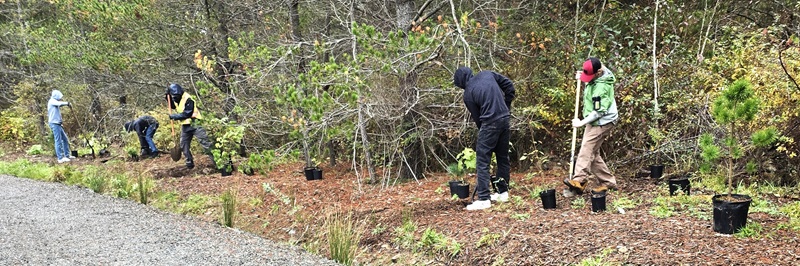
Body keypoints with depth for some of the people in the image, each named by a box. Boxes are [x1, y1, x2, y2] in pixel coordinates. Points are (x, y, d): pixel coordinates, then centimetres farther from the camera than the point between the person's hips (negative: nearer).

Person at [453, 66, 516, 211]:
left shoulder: (468, 94, -5)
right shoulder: (487, 74, 8)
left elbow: (477, 117, 1)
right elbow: (509, 85, 10)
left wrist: (483, 130, 15)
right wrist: (506, 106, 17)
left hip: (490, 123, -7)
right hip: (505, 119, 7)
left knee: (482, 161, -2)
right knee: (503, 157, 18)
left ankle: (484, 199, -6)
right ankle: (503, 192, 26)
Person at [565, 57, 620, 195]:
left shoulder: (601, 87, -25)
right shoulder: (595, 78, 2)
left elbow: (599, 111, -24)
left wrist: (582, 122, -19)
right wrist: (581, 78, 5)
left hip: (602, 122, -10)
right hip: (595, 122, 10)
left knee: (586, 150, -19)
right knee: (593, 154, 10)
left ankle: (579, 181, -28)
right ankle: (608, 181, 15)